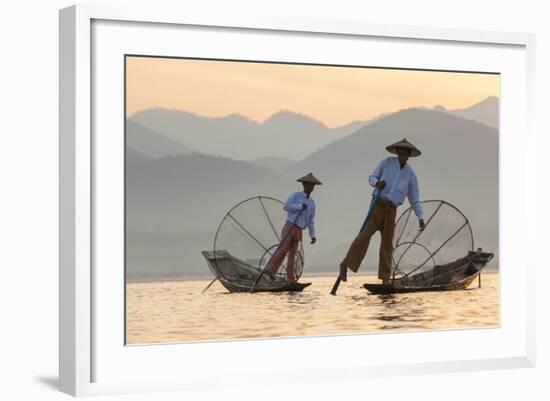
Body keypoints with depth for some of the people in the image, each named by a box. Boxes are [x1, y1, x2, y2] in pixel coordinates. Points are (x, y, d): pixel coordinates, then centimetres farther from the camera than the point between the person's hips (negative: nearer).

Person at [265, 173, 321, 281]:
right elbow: (286, 207, -13)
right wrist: (300, 206, -15)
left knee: (292, 255, 2)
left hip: (298, 231, 6)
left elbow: (311, 221, 21)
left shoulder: (312, 202, 19)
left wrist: (313, 236, 13)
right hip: (289, 227, -5)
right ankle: (270, 269, -26)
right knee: (283, 250, -22)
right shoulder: (295, 195, 2)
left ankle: (290, 279, 0)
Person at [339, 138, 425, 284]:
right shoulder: (387, 162, -1)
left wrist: (421, 218, 3)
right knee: (365, 234, -21)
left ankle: (385, 278, 7)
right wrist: (377, 183, -22)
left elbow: (414, 198, 9)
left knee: (387, 243, 0)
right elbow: (371, 178, 3)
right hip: (378, 205, -3)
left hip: (391, 210, 3)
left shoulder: (410, 173, 4)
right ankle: (346, 264, -19)